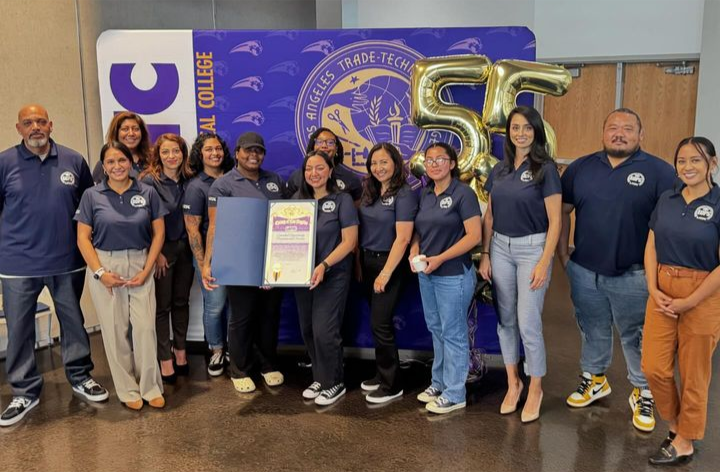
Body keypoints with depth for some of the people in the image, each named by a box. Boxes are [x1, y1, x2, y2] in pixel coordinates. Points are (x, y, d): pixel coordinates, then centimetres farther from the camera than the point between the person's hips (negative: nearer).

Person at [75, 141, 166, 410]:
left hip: (140, 265, 0)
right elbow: (83, 238, 0)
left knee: (145, 326, -2)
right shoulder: (92, 196, 0)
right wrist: (100, 272, -9)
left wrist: (146, 270, -4)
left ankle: (150, 387, 15)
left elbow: (159, 232, 3)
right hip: (105, 266, 0)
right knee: (115, 329, 4)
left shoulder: (147, 193, 1)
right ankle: (128, 390, 19)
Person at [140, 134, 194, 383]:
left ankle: (180, 350, 29)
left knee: (181, 302, 14)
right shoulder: (149, 181, -11)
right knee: (162, 306, 4)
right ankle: (165, 359, 15)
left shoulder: (187, 180, 4)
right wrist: (156, 253, -13)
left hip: (185, 249, 5)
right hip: (161, 250, -5)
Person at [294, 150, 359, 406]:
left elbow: (349, 241, -11)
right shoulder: (297, 199, 8)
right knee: (307, 330, 11)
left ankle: (334, 383, 14)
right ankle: (320, 378, 29)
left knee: (324, 331, -7)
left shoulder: (342, 200, -6)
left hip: (333, 275, -5)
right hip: (302, 275, 5)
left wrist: (324, 265, -21)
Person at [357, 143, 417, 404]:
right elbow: (361, 230, 11)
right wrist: (359, 263, 5)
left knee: (380, 323, -5)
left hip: (389, 263, -7)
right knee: (377, 321, 13)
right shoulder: (369, 192, 8)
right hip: (367, 262, 7)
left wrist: (386, 273, -18)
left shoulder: (404, 194, -12)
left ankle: (392, 385, 9)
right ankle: (383, 374, 28)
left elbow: (403, 238, -17)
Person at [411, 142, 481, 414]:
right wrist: (414, 250, -5)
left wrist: (440, 259, -20)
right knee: (436, 330, 17)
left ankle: (454, 395, 15)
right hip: (426, 274, 7)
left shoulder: (463, 194, -11)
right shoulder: (424, 194, 9)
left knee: (453, 333, 3)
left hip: (453, 275, -7)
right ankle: (439, 383, 33)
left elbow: (474, 235, -16)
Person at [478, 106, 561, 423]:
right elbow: (489, 216, 11)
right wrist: (485, 254, 5)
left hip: (532, 248, -5)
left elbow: (554, 221, -10)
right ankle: (513, 383, 27)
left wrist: (544, 262, -15)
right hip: (500, 248, 5)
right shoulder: (500, 170, 8)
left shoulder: (545, 168, -7)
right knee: (506, 320, 11)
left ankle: (535, 389, 17)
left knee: (528, 324, -4)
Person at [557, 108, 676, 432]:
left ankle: (643, 393, 29)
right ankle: (594, 379, 39)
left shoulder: (659, 172, -6)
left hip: (633, 275, -3)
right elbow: (563, 210, 9)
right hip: (584, 271, 3)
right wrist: (562, 253, 5)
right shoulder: (581, 168, 4)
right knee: (592, 330, 19)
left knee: (636, 337, 10)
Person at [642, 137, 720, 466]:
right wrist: (653, 289, -5)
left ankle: (684, 442, 27)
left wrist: (688, 302, -14)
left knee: (693, 374, 9)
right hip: (663, 292, 4)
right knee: (654, 367, 6)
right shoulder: (666, 199, 5)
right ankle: (676, 425, 32)